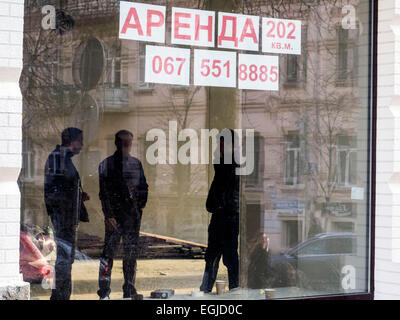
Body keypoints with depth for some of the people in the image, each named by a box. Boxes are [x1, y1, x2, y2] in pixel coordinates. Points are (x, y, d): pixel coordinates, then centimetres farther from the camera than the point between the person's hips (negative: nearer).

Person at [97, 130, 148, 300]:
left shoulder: (136, 164, 13)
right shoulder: (106, 165, -2)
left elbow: (143, 187, 19)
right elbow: (104, 192, -7)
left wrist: (141, 205, 4)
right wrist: (108, 215, -13)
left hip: (133, 215, 5)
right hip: (114, 214, -5)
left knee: (131, 253, 8)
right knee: (109, 250, -7)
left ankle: (129, 290, 16)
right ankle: (104, 291, -4)